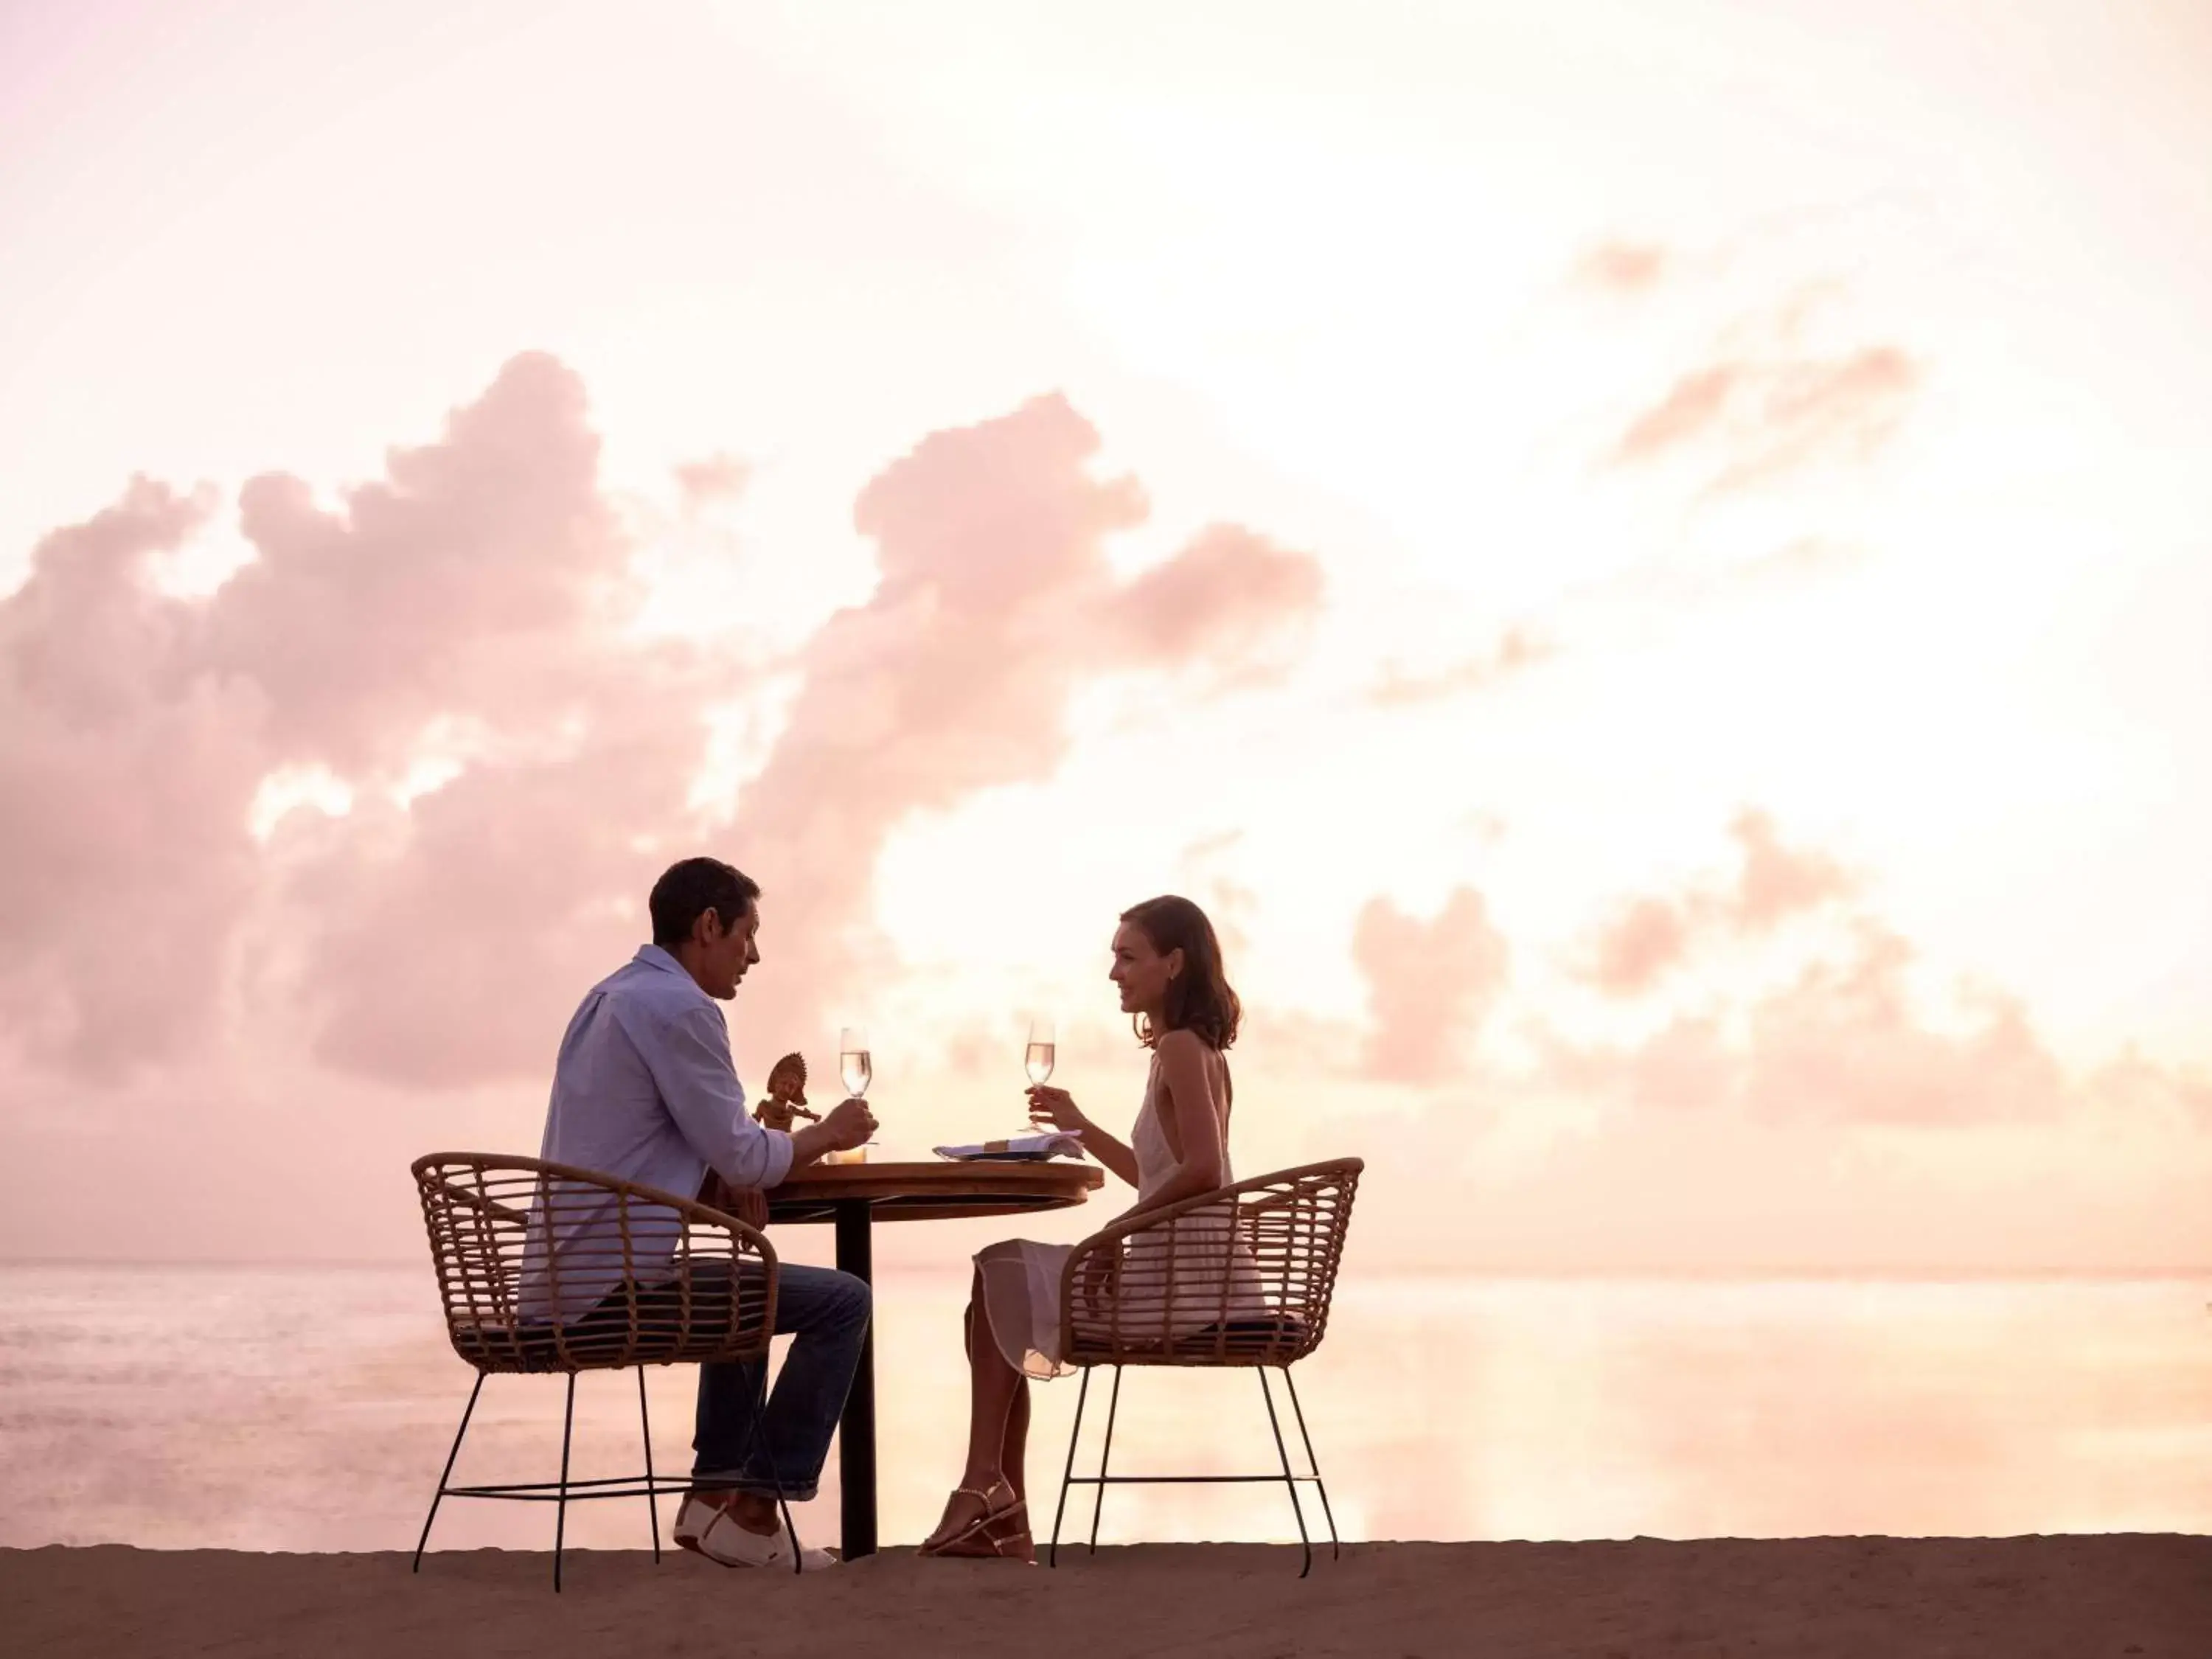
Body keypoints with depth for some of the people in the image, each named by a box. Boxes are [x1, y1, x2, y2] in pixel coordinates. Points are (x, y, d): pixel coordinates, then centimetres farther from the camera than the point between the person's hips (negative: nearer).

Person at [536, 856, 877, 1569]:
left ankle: (716, 1491, 27)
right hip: (621, 1279, -10)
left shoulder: (610, 996, 17)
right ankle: (755, 1507, 1)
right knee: (841, 1302, -5)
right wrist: (824, 1135, 5)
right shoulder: (681, 1008, -14)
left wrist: (736, 1172, 8)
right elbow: (741, 1155, -14)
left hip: (565, 1272, 10)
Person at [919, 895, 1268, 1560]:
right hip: (1181, 1269, 10)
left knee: (999, 1279, 0)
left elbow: (1202, 1169, -27)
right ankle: (998, 1509, 13)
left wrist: (1118, 1226, -17)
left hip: (1179, 1277, -10)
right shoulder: (1196, 1050, 16)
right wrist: (1080, 1128, 20)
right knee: (1004, 1289, 17)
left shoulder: (1181, 1047, -14)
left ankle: (986, 1489, 6)